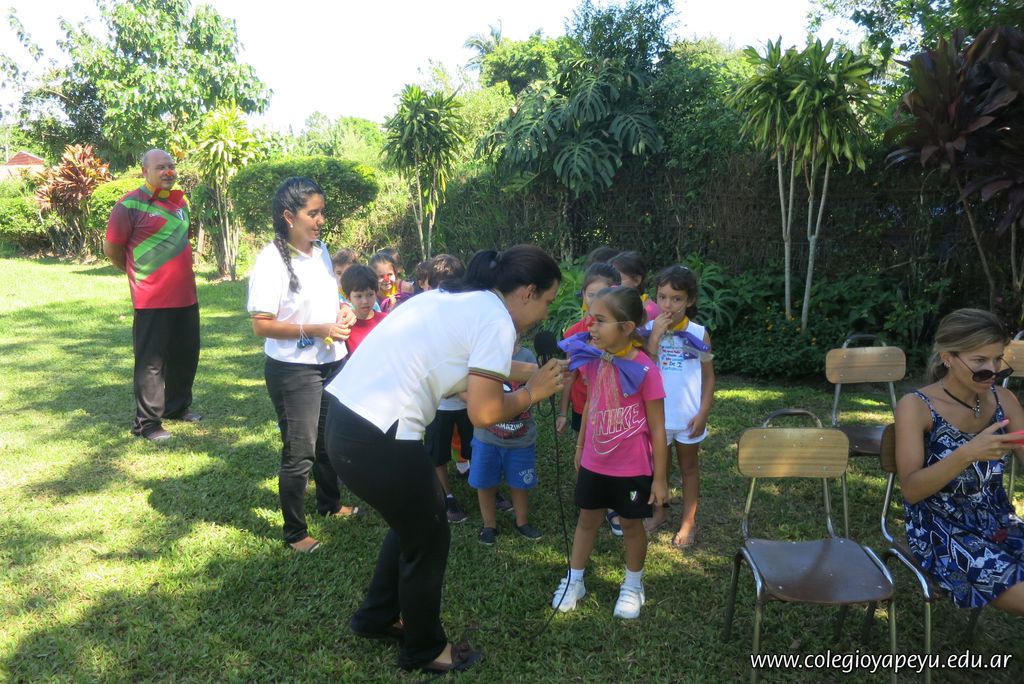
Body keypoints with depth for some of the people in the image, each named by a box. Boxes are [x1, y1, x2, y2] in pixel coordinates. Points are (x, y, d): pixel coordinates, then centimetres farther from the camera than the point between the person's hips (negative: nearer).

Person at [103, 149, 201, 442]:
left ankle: (178, 407, 34)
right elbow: (111, 248, -5)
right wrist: (139, 273, 6)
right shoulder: (131, 204, -11)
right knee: (151, 362, 0)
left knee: (186, 355, 16)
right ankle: (147, 423, 10)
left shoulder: (181, 202, 11)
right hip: (152, 301, -7)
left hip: (186, 297, 7)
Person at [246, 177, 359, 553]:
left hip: (332, 363, 7)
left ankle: (330, 504, 45)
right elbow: (261, 325, -19)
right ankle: (295, 533, 22)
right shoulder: (271, 261, -19)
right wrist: (316, 330, -24)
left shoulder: (321, 250, 3)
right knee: (300, 452, 4)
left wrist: (343, 311, -2)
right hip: (293, 370, -7)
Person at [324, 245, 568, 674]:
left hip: (348, 417, 9)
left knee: (414, 522, 27)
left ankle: (377, 617, 45)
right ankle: (423, 650, 33)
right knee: (429, 538, 12)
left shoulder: (456, 299, 15)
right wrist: (531, 393, 2)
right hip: (376, 438, -9)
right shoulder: (496, 321, -11)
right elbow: (483, 413, -14)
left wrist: (524, 383, 18)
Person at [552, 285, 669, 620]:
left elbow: (657, 429, -14)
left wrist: (660, 477, -10)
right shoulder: (592, 359, -7)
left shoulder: (644, 369, -22)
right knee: (587, 520, 18)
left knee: (632, 525, 15)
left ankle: (633, 586, 37)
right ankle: (573, 580, 34)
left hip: (633, 468, -4)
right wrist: (580, 446, 16)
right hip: (594, 463, 4)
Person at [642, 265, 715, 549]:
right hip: (657, 413, 1)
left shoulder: (699, 334, -9)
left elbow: (708, 376, -3)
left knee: (688, 466, 15)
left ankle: (688, 521, 27)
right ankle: (660, 511, 39)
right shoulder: (649, 330, -8)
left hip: (688, 415, -1)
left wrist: (703, 413, -9)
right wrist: (656, 335, -23)